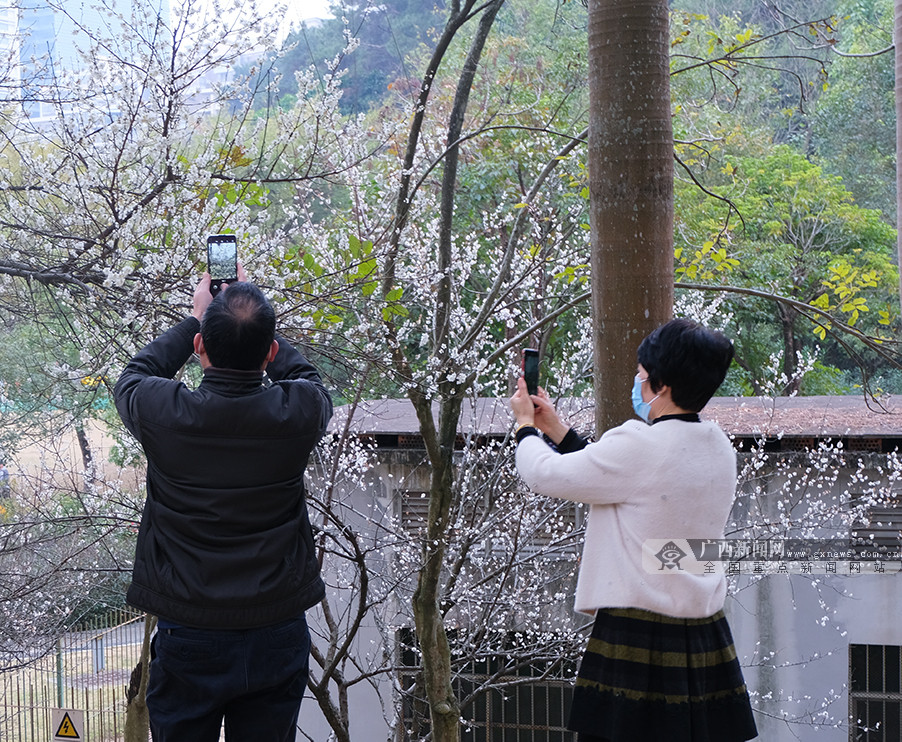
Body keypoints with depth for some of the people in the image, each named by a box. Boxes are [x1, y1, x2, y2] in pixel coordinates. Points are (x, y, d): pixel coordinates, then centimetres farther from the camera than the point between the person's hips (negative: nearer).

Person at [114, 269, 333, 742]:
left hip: (187, 639, -1)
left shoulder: (163, 413, -15)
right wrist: (254, 321, 21)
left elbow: (134, 377, 11)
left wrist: (195, 319, 20)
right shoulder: (298, 413, -12)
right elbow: (307, 378, 15)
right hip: (278, 640, 1)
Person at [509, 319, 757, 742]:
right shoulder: (720, 448, 9)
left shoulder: (641, 445, -17)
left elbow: (547, 475, -6)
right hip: (705, 637, 8)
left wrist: (525, 424, 14)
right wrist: (556, 429, 26)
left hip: (638, 638, -8)